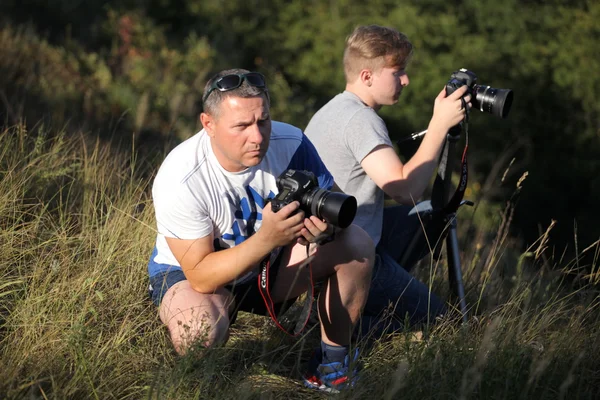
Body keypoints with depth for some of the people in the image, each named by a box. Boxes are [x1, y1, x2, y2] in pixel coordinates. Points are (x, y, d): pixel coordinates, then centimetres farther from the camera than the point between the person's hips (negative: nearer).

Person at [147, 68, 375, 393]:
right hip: (188, 272, -5)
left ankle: (331, 365, 0)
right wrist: (265, 239, -45)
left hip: (270, 262, 5)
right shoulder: (178, 180, -31)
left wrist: (325, 222, -35)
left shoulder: (291, 143, -20)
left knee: (357, 245, -17)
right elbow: (200, 276, -30)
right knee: (199, 330, -40)